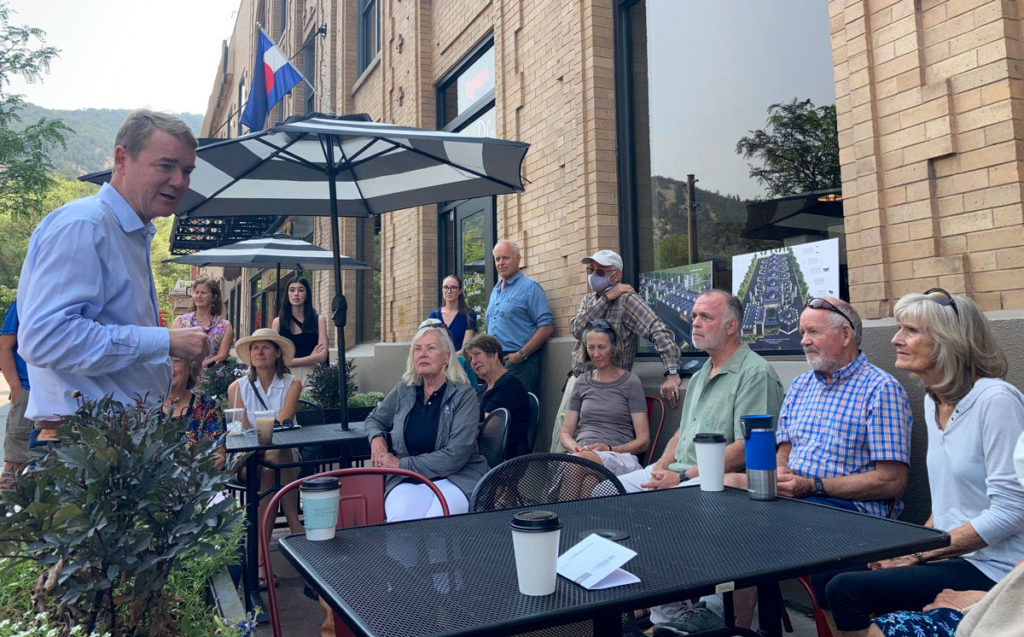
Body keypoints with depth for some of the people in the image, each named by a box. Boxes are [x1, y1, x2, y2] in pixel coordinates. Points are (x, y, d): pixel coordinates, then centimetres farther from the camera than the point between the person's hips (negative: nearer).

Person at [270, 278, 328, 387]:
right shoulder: (278, 322, 7)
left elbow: (322, 356, -2)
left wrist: (290, 361, -3)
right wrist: (310, 358, -3)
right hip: (286, 375, 1)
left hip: (310, 375, -1)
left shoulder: (319, 320, 6)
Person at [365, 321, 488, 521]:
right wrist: (377, 438, 4)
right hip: (407, 479, 3)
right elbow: (374, 419, 29)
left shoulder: (464, 395, -5)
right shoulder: (404, 390, 9)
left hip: (457, 478, -3)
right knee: (399, 520, -29)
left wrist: (402, 464, -12)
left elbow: (455, 456, -13)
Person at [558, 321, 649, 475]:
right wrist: (575, 447, -4)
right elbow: (566, 433, 21)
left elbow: (643, 440, 5)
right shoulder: (582, 383, 21)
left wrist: (609, 449, -13)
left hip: (619, 456, -3)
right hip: (581, 453, 3)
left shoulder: (630, 382, 9)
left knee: (583, 458, -42)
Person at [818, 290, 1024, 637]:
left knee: (845, 590, -19)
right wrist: (915, 551, 1)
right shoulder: (933, 401, 10)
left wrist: (918, 551, -16)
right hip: (953, 558, 7)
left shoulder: (996, 399, -16)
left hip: (990, 569, -7)